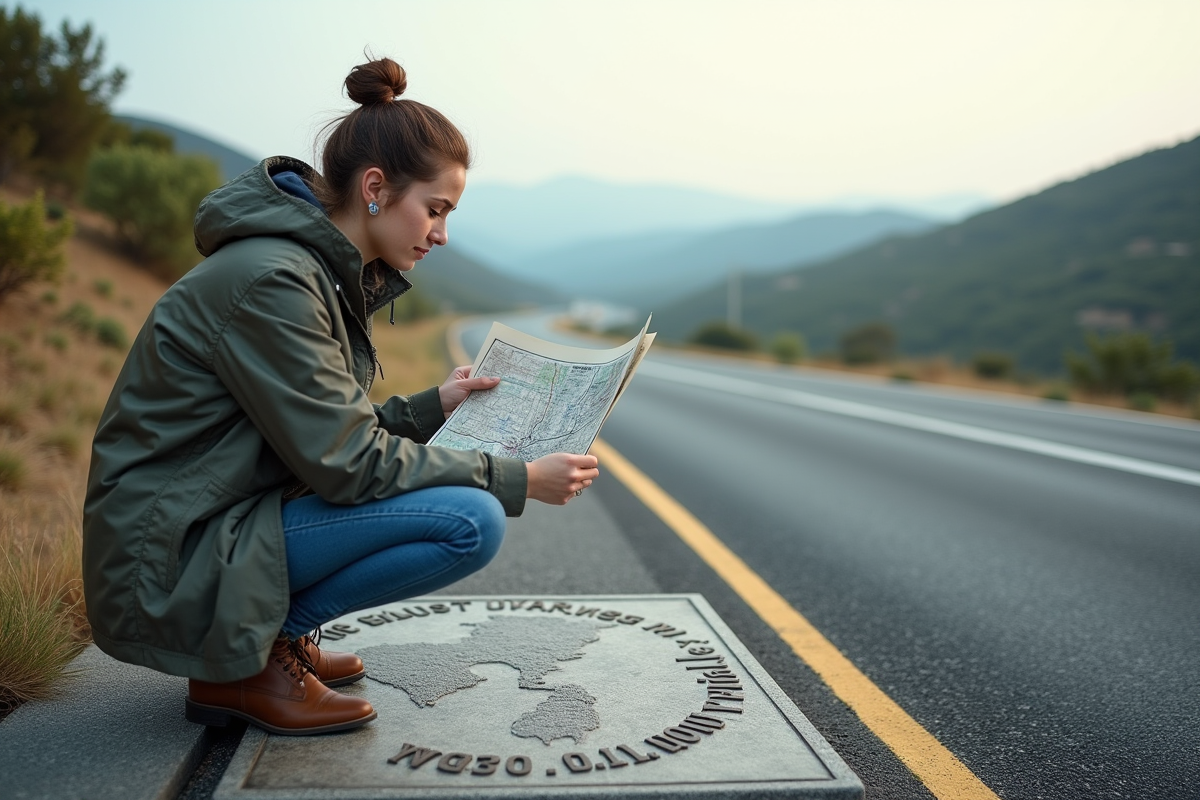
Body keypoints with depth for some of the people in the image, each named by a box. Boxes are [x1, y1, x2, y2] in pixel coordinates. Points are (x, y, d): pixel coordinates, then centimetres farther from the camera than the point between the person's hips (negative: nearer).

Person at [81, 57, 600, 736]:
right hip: (169, 565, -10)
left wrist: (432, 408, 5)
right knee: (471, 520, -21)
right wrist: (519, 481, -18)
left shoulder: (330, 272, 8)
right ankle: (242, 665, -7)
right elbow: (348, 463, -22)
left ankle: (278, 636, 10)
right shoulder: (270, 279, -22)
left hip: (224, 514, 10)